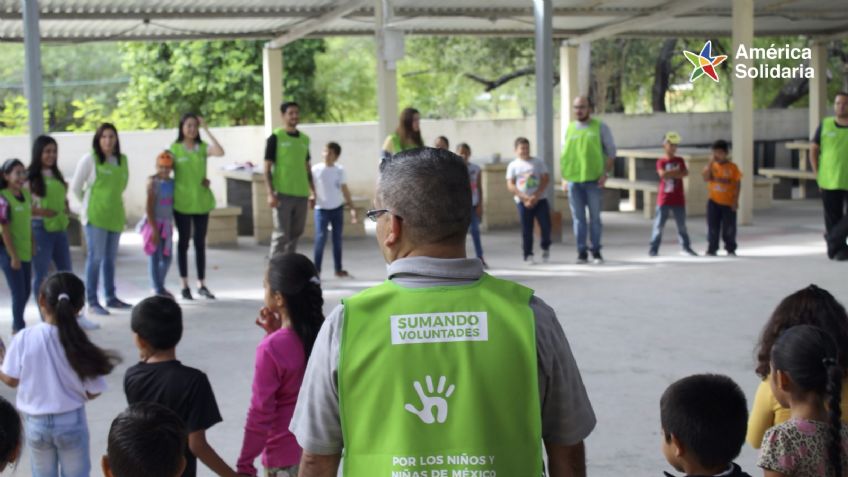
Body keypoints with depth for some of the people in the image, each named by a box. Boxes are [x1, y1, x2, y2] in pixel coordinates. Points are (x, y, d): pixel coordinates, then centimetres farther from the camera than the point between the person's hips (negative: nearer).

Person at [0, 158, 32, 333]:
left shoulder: (26, 194, 2)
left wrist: (32, 246, 12)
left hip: (26, 250, 7)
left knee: (26, 291, 14)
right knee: (19, 292, -1)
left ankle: (17, 325, 31)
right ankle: (19, 328, 14)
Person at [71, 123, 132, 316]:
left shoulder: (122, 160, 9)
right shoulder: (89, 159, -5)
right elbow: (75, 187, -1)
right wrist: (89, 204, 8)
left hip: (115, 215, 5)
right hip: (95, 216, -5)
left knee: (110, 258, 13)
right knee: (95, 257, -7)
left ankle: (111, 297, 23)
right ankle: (92, 302, -3)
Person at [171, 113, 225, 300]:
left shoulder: (202, 147, 4)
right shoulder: (174, 148, -2)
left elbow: (220, 152, -15)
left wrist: (206, 129, -12)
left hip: (202, 202, 3)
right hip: (182, 202, -3)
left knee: (200, 243, 8)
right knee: (183, 242, 5)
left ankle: (201, 285, 15)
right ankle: (184, 285, 12)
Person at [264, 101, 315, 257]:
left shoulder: (304, 139, 13)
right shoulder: (276, 138, -3)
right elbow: (267, 168, -6)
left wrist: (312, 191, 14)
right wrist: (270, 193, -14)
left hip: (301, 194, 6)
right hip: (283, 194, -5)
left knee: (295, 233, 10)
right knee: (281, 235, -7)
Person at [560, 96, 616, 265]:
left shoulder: (600, 127, 2)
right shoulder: (569, 128, 12)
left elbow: (611, 151, 3)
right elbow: (564, 154, 16)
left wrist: (605, 173, -9)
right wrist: (564, 177, 7)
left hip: (594, 180, -2)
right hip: (573, 180, 2)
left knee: (595, 217, 2)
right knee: (578, 218, 3)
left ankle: (596, 252, 10)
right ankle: (581, 252, 7)